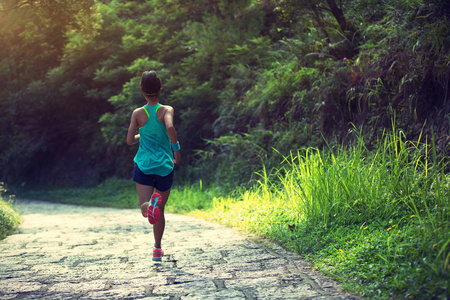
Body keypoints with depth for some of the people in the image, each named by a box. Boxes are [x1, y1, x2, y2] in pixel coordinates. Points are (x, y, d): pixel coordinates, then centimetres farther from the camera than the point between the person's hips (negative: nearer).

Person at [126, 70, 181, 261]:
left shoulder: (138, 113, 1)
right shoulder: (166, 110, -4)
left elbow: (129, 140, 0)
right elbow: (170, 127, -25)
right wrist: (176, 149, -11)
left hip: (143, 165, 0)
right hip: (164, 167, 0)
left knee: (145, 207, -7)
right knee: (160, 211, 16)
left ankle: (151, 203, -44)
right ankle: (157, 249, 22)